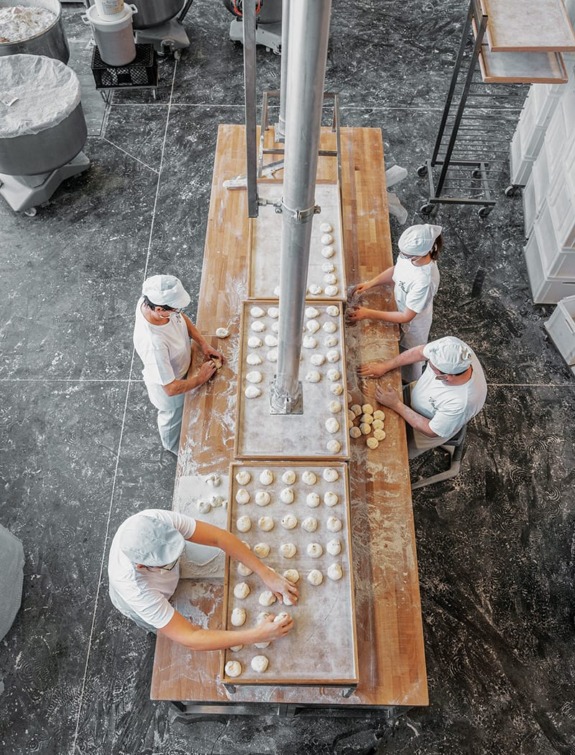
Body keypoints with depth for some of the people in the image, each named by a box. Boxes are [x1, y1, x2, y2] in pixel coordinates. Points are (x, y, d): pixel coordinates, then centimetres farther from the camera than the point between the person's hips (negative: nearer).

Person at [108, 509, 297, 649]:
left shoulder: (158, 520, -42)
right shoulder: (134, 590, -48)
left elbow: (219, 537, -33)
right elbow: (190, 639, -44)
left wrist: (266, 574, -37)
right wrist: (257, 635, -45)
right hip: (141, 603, -3)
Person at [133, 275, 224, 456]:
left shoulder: (150, 300, -27)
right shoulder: (153, 344, -48)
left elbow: (181, 317, -4)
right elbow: (171, 388, -37)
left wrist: (203, 344, -11)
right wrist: (200, 378, -21)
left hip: (177, 367, 7)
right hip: (167, 385, -7)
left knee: (181, 411, 36)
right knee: (174, 418, 26)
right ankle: (174, 447, 60)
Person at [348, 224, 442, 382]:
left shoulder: (425, 281, -44)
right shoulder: (411, 254, -24)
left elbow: (406, 317, -33)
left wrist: (369, 314, -32)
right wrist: (369, 284, -13)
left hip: (412, 323, -6)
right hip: (400, 311, 6)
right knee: (400, 349, 33)